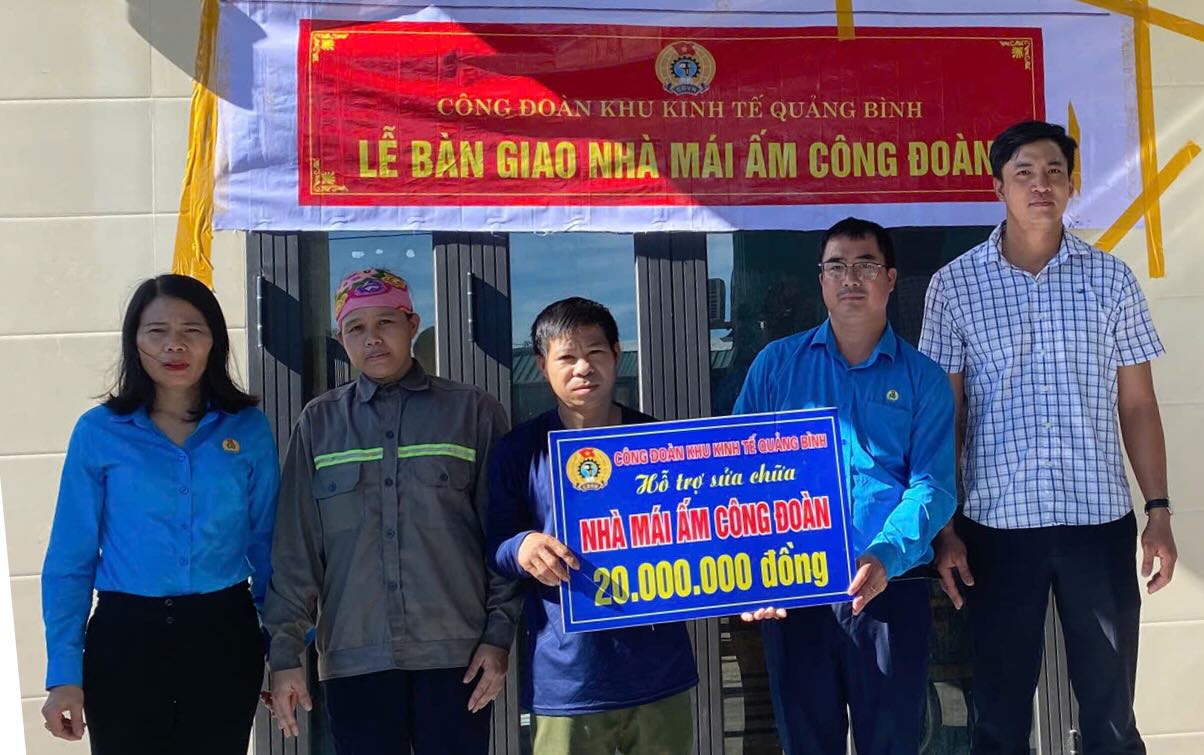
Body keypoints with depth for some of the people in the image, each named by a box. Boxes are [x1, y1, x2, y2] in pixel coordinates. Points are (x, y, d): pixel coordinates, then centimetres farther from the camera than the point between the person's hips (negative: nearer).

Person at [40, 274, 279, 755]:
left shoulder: (249, 429, 1)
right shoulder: (99, 431, -3)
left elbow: (266, 546, 5)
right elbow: (70, 559, -2)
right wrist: (64, 672, -7)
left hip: (224, 639, 1)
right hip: (125, 640, -1)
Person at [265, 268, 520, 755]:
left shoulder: (474, 413, 5)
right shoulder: (318, 424, 9)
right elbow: (295, 545, 6)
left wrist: (499, 633, -3)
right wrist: (285, 650, 2)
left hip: (455, 652, -1)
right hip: (353, 656, 1)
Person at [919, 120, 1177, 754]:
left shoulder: (1110, 278, 5)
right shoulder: (954, 285, 1)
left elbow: (1137, 404, 8)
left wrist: (1159, 510, 2)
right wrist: (943, 528, -2)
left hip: (1100, 517, 1)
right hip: (998, 522, -1)